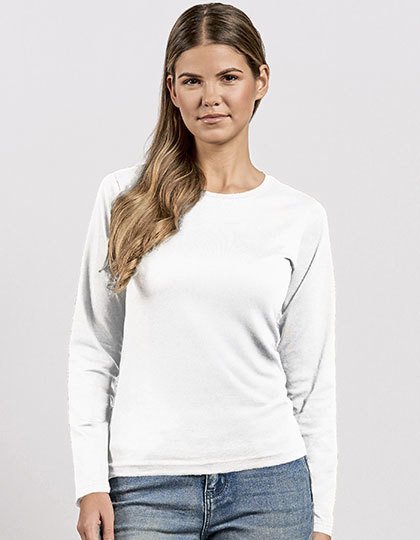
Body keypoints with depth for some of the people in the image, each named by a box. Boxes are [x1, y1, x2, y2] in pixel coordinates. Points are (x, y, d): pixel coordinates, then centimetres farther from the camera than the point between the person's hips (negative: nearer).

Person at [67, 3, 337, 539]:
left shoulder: (301, 218, 2)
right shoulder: (124, 196, 1)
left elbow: (311, 379, 5)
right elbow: (93, 348, 3)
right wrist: (90, 483, -4)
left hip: (268, 484, 1)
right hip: (147, 487, 0)